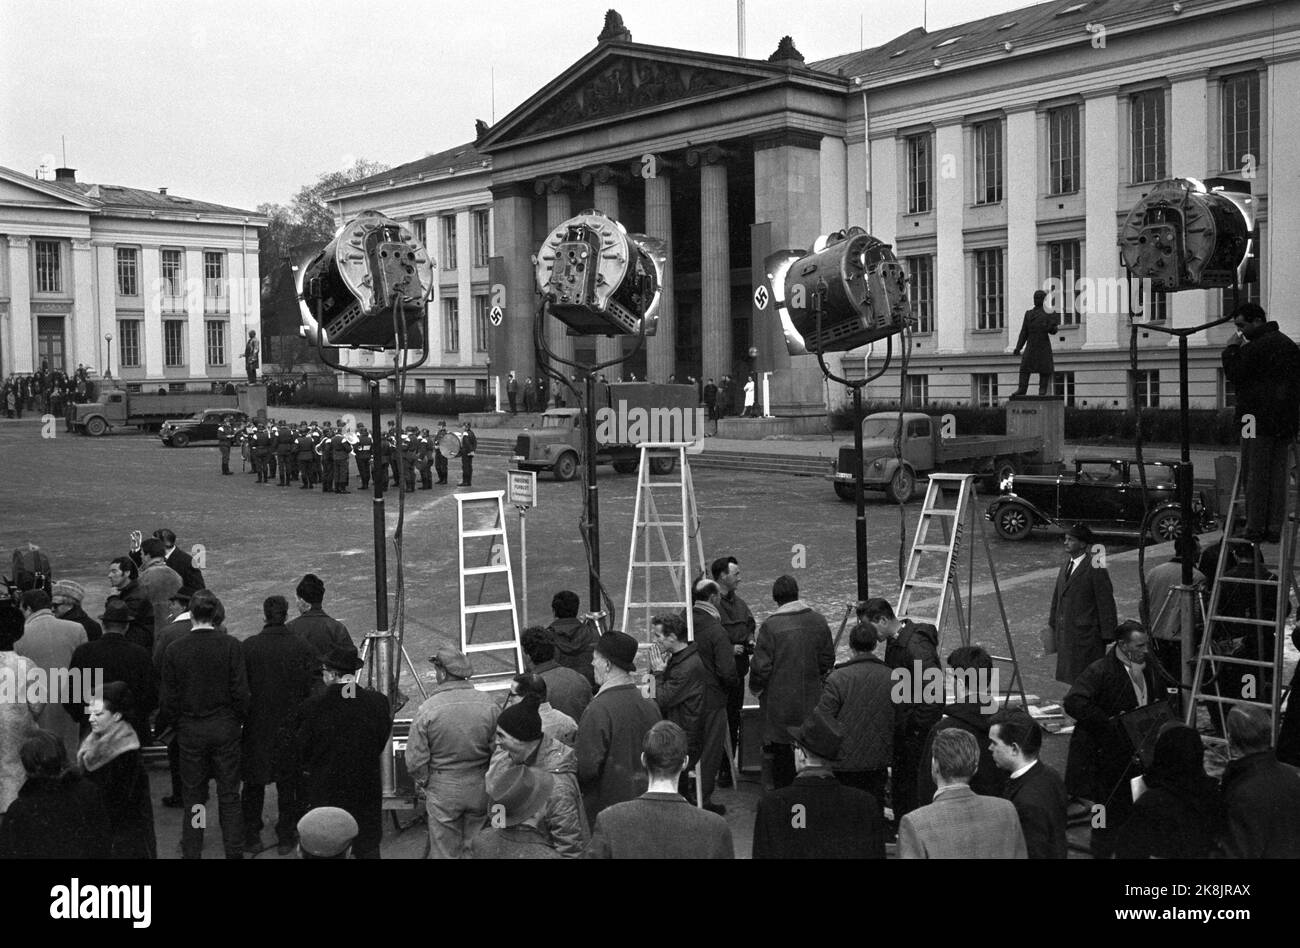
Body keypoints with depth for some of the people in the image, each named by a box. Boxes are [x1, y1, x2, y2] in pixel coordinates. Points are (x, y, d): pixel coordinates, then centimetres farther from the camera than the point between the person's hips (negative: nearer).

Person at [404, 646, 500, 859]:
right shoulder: (489, 705, -9)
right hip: (480, 787, 2)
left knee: (445, 851, 12)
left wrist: (423, 782, 8)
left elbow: (415, 760, -11)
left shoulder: (427, 710, -15)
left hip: (443, 789, -2)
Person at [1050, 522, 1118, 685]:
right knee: (1071, 675, 10)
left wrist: (1108, 633, -12)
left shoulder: (1095, 568, -13)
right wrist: (1053, 623, 19)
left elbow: (1106, 602, -13)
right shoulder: (1065, 565, 12)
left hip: (1086, 633, -8)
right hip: (1066, 632, 8)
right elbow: (1058, 597, 19)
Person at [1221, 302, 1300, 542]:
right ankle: (1274, 529, 8)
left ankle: (1255, 528, -3)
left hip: (1259, 418, -8)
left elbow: (1233, 374, -10)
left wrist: (1230, 350, 0)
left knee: (1255, 474, -3)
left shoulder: (1255, 347, -13)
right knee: (1277, 473, 8)